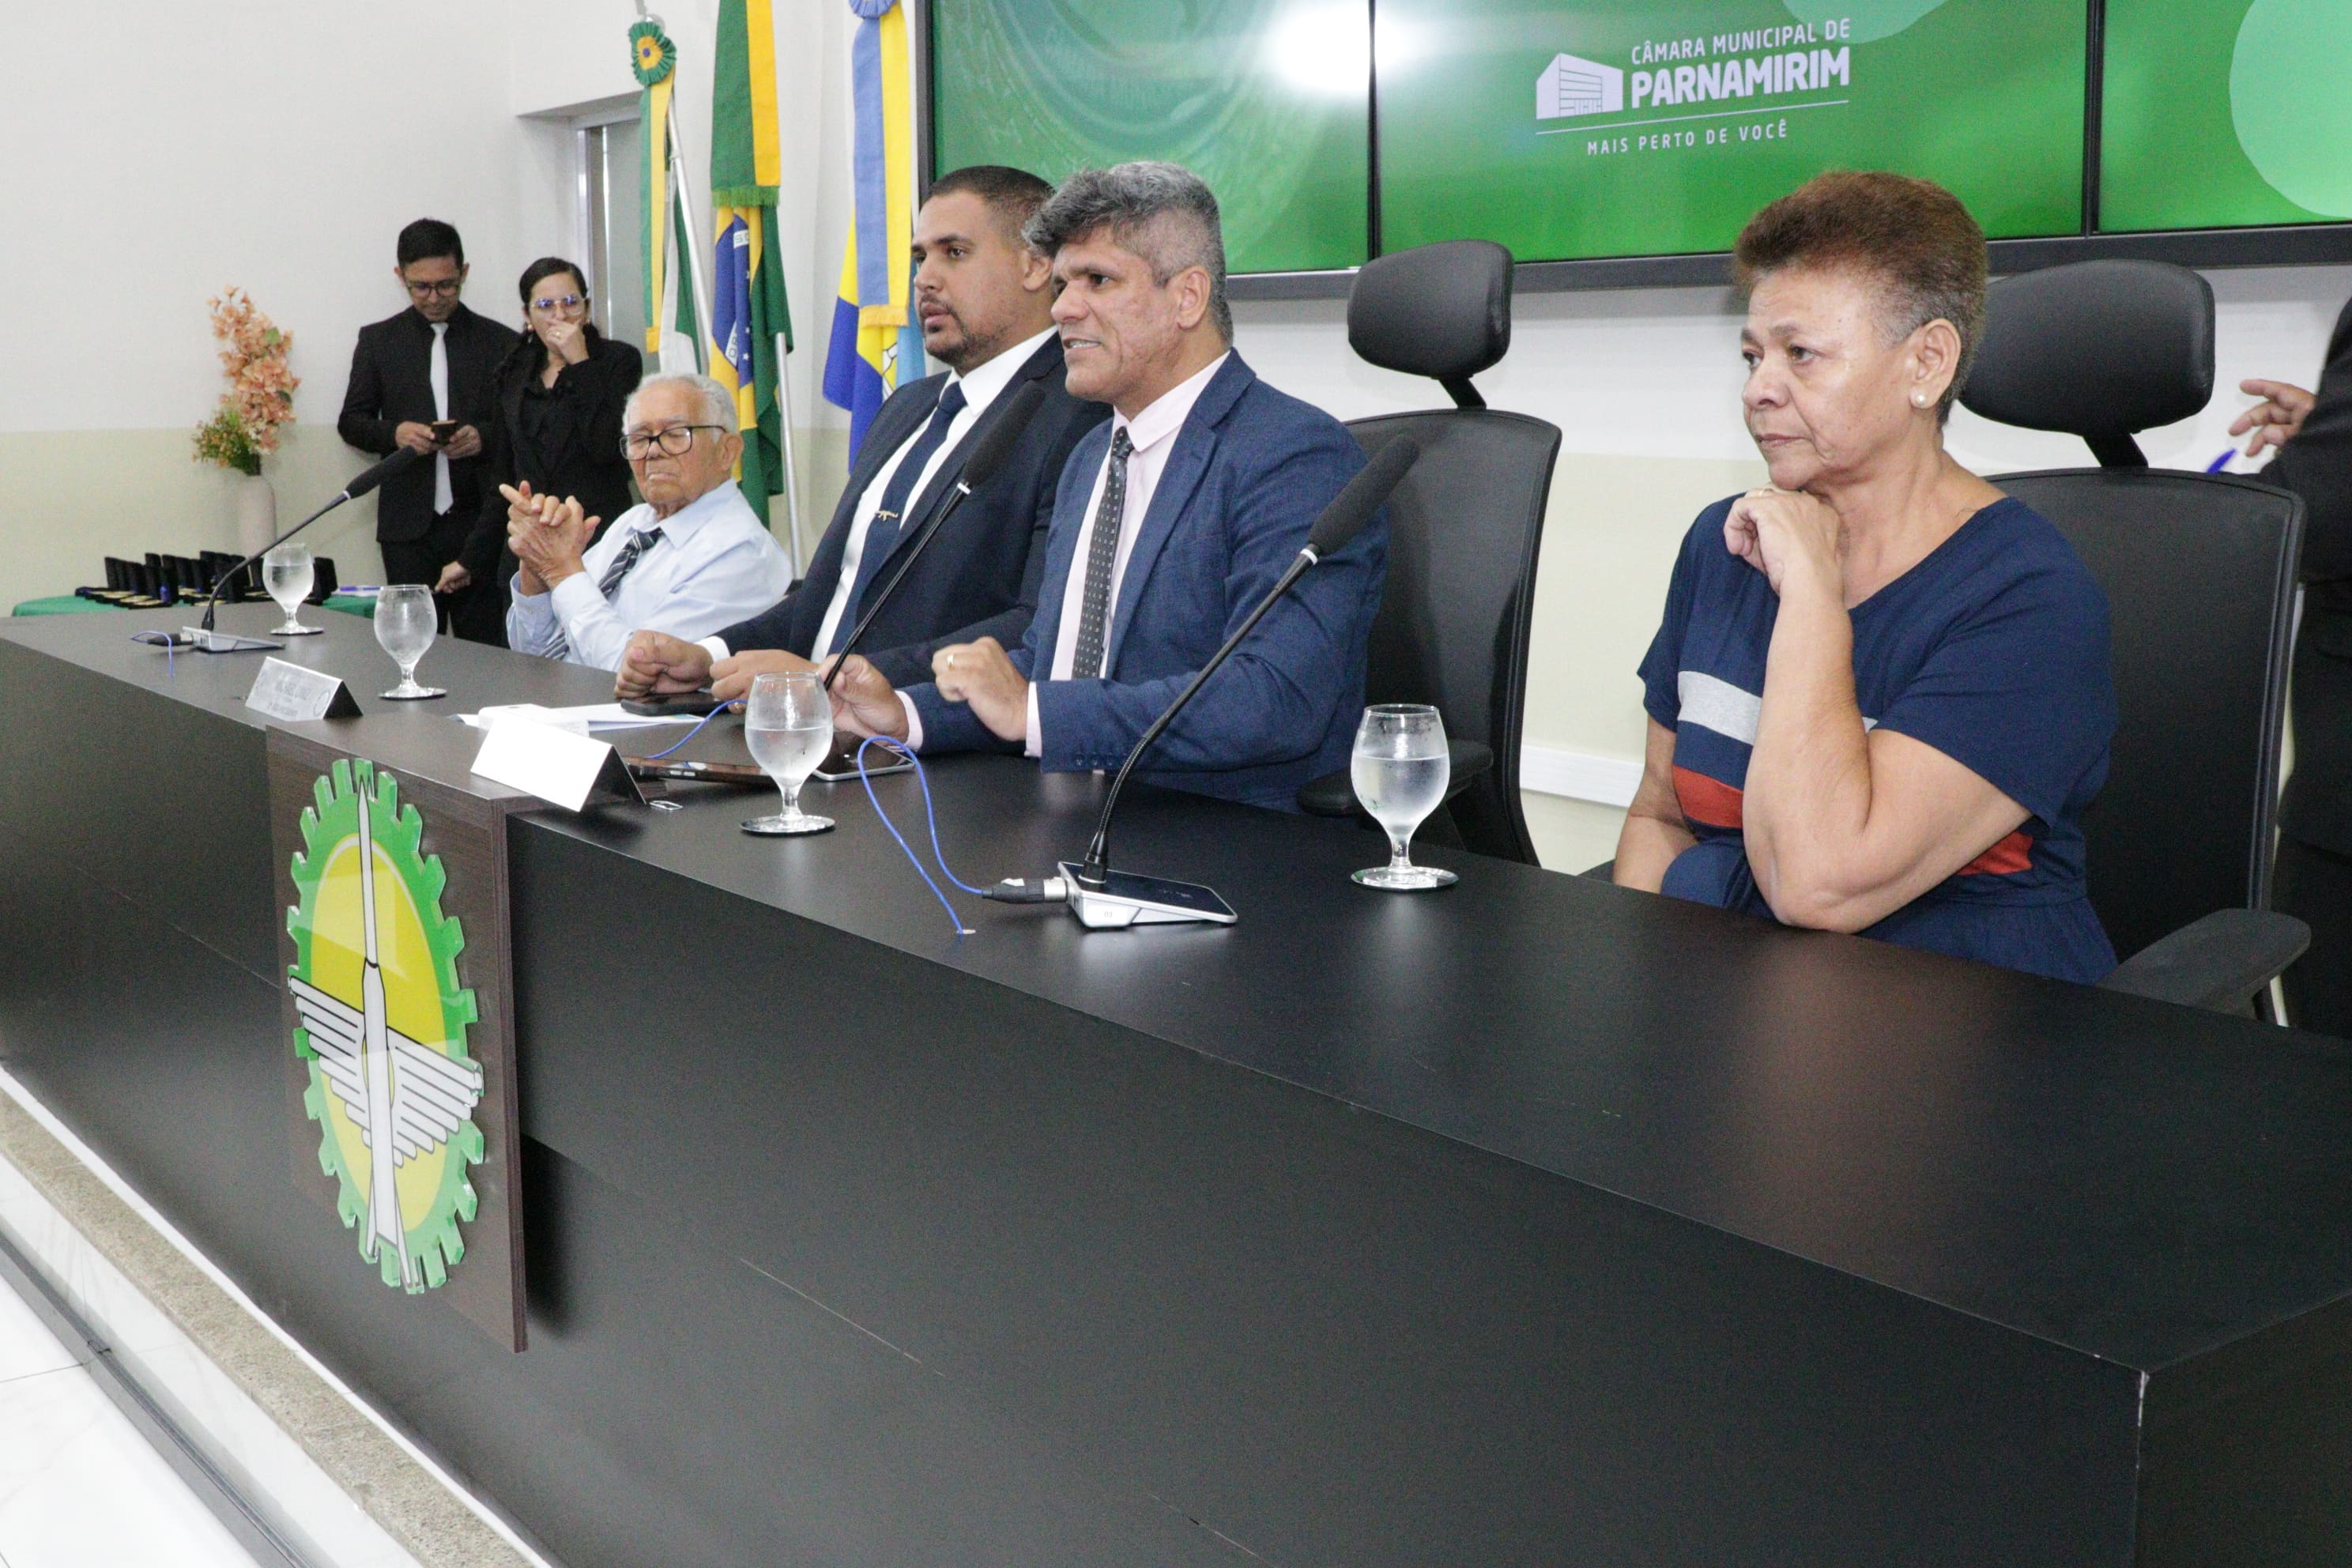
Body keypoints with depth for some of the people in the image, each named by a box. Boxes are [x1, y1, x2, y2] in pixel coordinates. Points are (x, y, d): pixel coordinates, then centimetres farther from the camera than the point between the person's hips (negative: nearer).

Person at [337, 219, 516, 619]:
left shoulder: (500, 342, 7)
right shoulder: (379, 340, 11)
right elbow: (351, 422, 12)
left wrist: (484, 436, -12)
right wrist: (395, 432, -9)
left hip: (480, 522, -1)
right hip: (409, 525, 1)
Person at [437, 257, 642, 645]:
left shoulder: (618, 362, 3)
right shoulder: (512, 375, 16)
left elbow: (607, 447, -13)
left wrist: (579, 364, -10)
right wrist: (470, 559, 21)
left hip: (596, 544, -4)